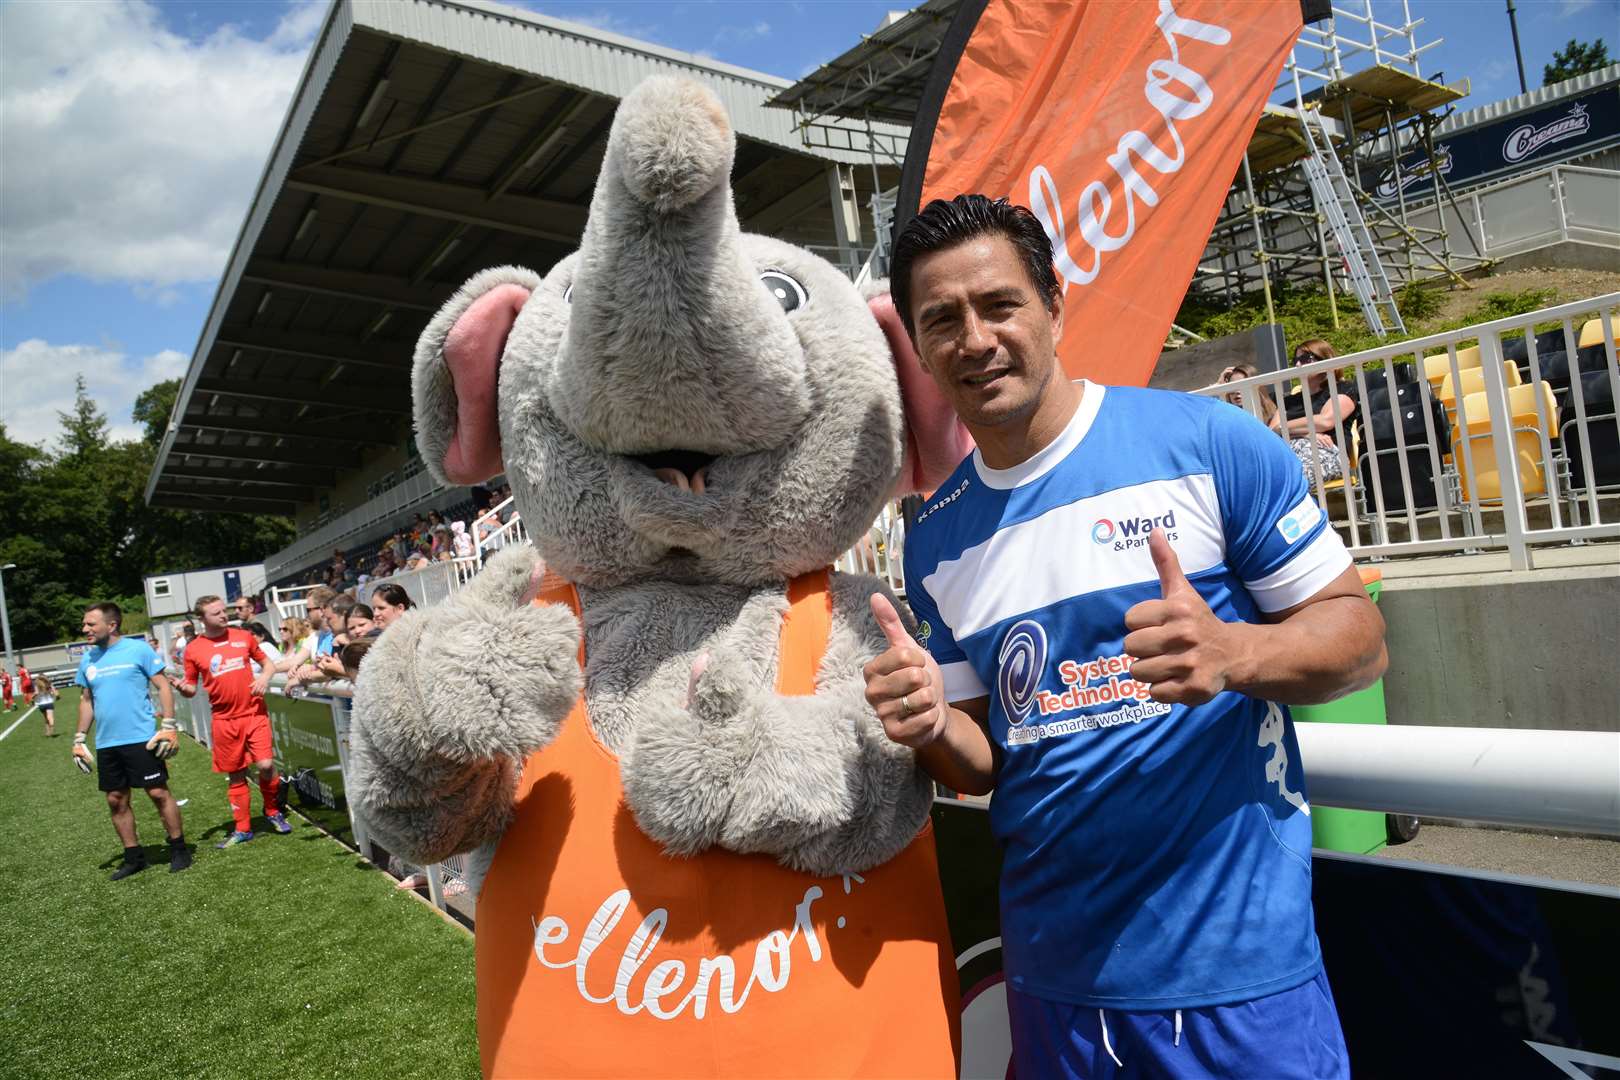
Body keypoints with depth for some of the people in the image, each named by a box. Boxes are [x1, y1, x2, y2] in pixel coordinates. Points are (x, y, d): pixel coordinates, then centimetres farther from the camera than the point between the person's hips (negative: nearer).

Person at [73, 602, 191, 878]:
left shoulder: (138, 649, -6)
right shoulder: (88, 659, 10)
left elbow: (162, 687, -5)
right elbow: (87, 700, 19)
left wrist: (169, 726, -12)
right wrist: (79, 738, 13)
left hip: (141, 739, -6)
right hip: (106, 744, 6)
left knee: (159, 793, -2)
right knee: (116, 800, 10)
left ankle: (179, 850, 10)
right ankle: (134, 857, 22)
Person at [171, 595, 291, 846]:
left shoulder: (243, 636, 3)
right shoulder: (194, 650, 0)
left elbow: (267, 663, 14)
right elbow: (191, 689, 5)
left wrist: (264, 676, -7)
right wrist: (182, 688, -17)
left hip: (254, 713, 0)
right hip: (224, 719, 0)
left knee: (265, 765, -12)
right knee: (236, 775, 9)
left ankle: (273, 811, 14)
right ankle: (242, 828, 23)